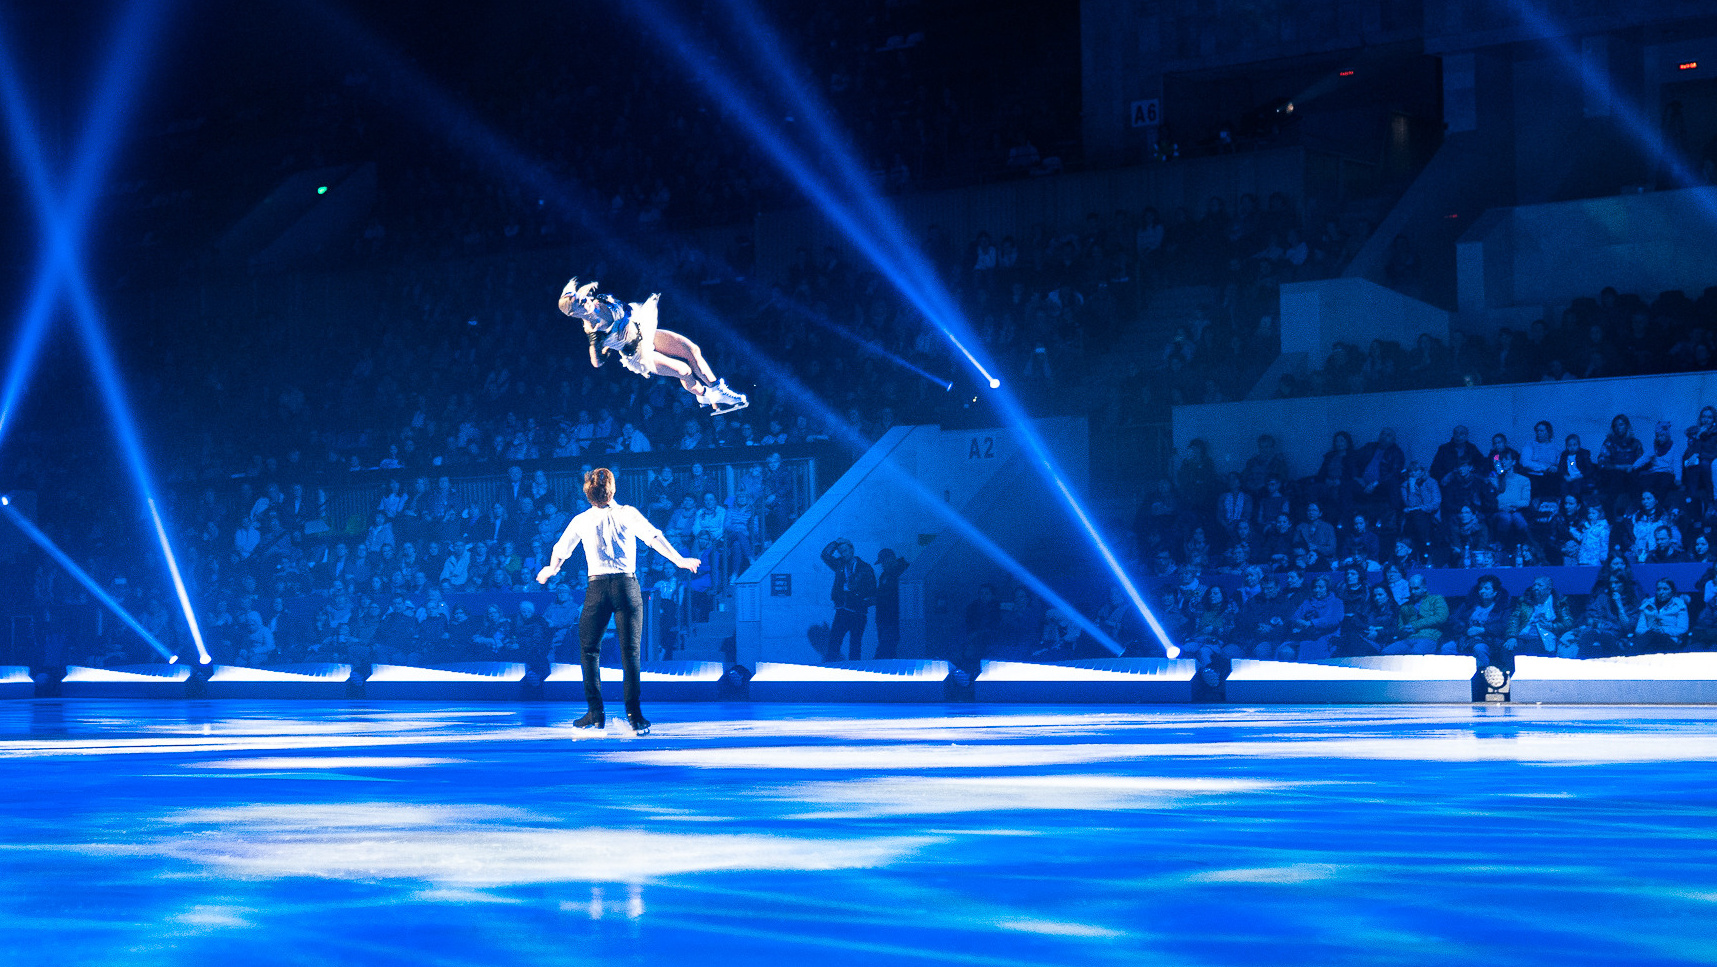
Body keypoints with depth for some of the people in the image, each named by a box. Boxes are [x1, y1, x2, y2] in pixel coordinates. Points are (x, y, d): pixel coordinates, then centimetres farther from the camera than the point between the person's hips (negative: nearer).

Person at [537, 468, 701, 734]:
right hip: (627, 584, 0)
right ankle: (634, 714, -5)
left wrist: (551, 570, 37)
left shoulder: (581, 520, 9)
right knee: (630, 650, 1)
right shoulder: (627, 513, 5)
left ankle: (595, 712, 4)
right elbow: (654, 537, -3)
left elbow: (560, 550, 17)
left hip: (597, 585, 0)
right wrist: (679, 560, 4)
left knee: (589, 648, 11)